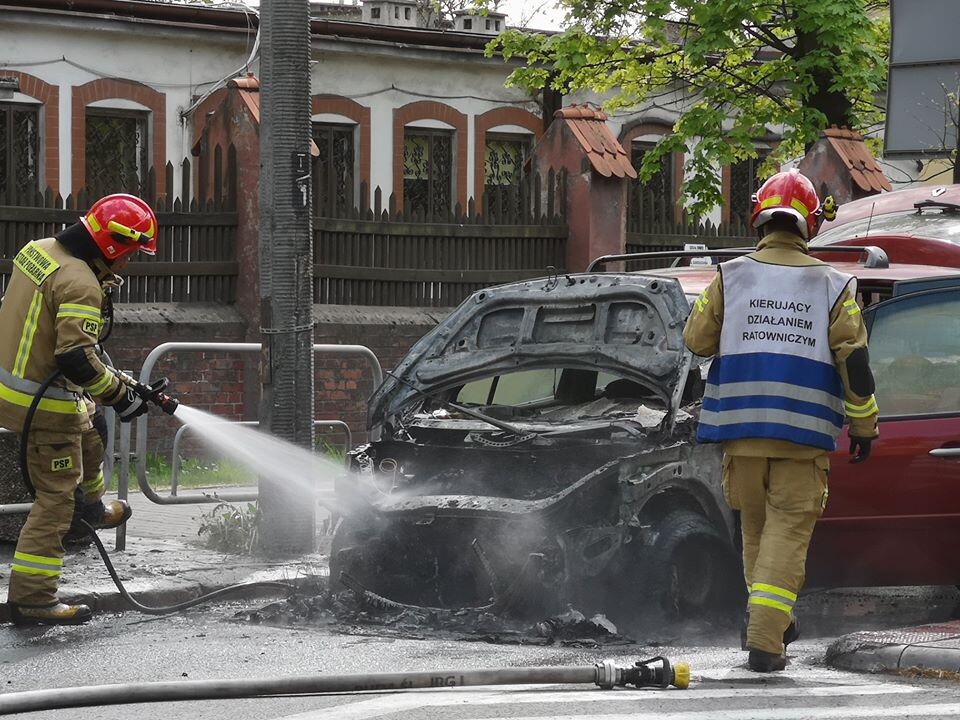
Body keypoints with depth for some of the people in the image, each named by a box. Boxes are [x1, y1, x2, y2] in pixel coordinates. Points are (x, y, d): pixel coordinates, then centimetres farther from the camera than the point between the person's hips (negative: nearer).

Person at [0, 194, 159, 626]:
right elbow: (77, 360, -30)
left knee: (91, 427, 33)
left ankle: (92, 505, 51)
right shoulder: (80, 285, -24)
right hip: (44, 405, -9)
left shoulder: (38, 250, 3)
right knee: (55, 500, 0)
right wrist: (120, 395, -19)